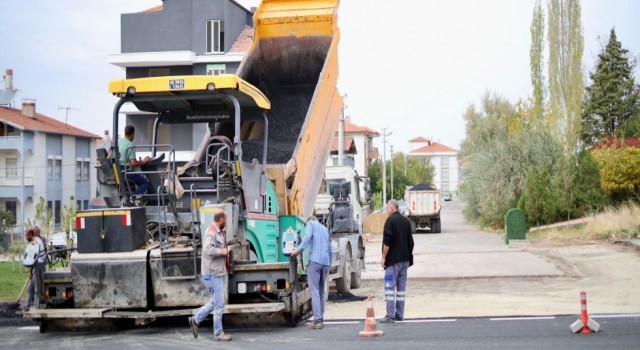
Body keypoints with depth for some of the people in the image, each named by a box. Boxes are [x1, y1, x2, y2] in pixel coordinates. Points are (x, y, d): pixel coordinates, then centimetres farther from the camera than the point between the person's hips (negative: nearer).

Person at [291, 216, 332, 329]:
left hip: (315, 260, -6)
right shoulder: (325, 229, 28)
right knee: (321, 291, 12)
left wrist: (299, 249, -19)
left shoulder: (310, 223, 11)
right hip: (326, 262, 6)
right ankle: (320, 319, 11)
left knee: (315, 291, -8)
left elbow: (308, 236, -11)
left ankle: (317, 320, -14)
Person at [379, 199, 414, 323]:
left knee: (390, 287, -7)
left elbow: (387, 242, -15)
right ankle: (399, 314, 12)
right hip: (405, 259, 7)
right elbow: (410, 241, 16)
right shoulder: (406, 221, 12)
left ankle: (390, 315, -12)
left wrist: (383, 257, -10)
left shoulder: (390, 221, -10)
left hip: (393, 259, -7)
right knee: (401, 287, 11)